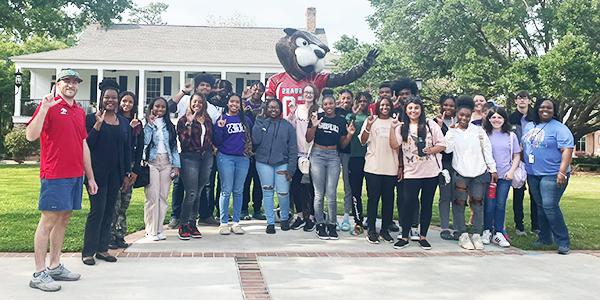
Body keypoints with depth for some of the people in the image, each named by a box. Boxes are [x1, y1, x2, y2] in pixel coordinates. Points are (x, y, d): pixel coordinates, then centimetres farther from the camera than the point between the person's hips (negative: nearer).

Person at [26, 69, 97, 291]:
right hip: (54, 175, -7)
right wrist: (44, 107, -24)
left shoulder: (80, 112, 16)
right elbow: (31, 135, -16)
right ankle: (39, 274, 1)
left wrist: (90, 177, 19)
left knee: (64, 219, 10)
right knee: (48, 221, -4)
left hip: (76, 175, 7)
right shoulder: (49, 105, -4)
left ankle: (55, 266, 19)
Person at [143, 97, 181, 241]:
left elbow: (174, 146, 15)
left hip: (166, 163, 4)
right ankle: (151, 230, 0)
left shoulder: (169, 125, 16)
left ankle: (159, 229, 9)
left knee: (163, 197, 2)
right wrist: (150, 124, -11)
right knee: (152, 197, -8)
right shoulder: (147, 123, 4)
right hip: (151, 162, -3)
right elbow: (145, 141, -11)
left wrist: (176, 165, 8)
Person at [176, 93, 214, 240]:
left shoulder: (207, 119, 13)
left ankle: (192, 223, 19)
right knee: (191, 193, -9)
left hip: (206, 157, 5)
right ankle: (182, 225, 4)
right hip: (190, 157, -5)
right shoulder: (184, 120, -2)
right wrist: (189, 123, -19)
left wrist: (213, 147, 8)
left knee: (198, 192, 9)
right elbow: (184, 141, -13)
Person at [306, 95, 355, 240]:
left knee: (331, 194, 1)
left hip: (333, 157, 2)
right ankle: (320, 224, 11)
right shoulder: (317, 117, 1)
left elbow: (342, 144, 12)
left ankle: (331, 224, 13)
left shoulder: (341, 121, 7)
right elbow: (308, 139, 0)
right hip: (317, 155, -1)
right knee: (319, 194, 1)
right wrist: (314, 126, -15)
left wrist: (350, 134, -5)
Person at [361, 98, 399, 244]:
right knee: (373, 198, 1)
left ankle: (385, 229, 17)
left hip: (391, 168, 2)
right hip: (373, 167, -2)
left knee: (388, 199, 7)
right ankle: (371, 230, 9)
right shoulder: (371, 120, 3)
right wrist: (368, 126, -20)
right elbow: (363, 141, -4)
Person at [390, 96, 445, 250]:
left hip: (431, 172, 1)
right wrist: (392, 128, -19)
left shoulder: (431, 125, 3)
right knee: (408, 204, -4)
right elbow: (394, 145, -9)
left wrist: (431, 150, -16)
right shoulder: (402, 127, 5)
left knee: (427, 204, 8)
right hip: (411, 172, 0)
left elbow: (442, 145, 2)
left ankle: (423, 236, 19)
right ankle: (404, 237, 8)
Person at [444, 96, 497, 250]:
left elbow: (487, 149, 7)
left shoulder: (478, 130, 7)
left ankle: (477, 235, 13)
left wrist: (492, 169, 3)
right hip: (460, 173, -1)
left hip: (479, 172, 1)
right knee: (459, 203, 0)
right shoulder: (452, 131, 5)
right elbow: (447, 149, -10)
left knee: (478, 203, 4)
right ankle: (462, 235, 8)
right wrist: (452, 130, -11)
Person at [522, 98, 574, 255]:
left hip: (552, 175, -7)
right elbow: (523, 147, 21)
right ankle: (544, 237, 25)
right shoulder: (529, 126, 13)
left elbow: (567, 151, -15)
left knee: (550, 206, -14)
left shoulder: (559, 128, -8)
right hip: (533, 174, 7)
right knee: (540, 206, 13)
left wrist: (562, 172, -24)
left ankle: (563, 242, -4)